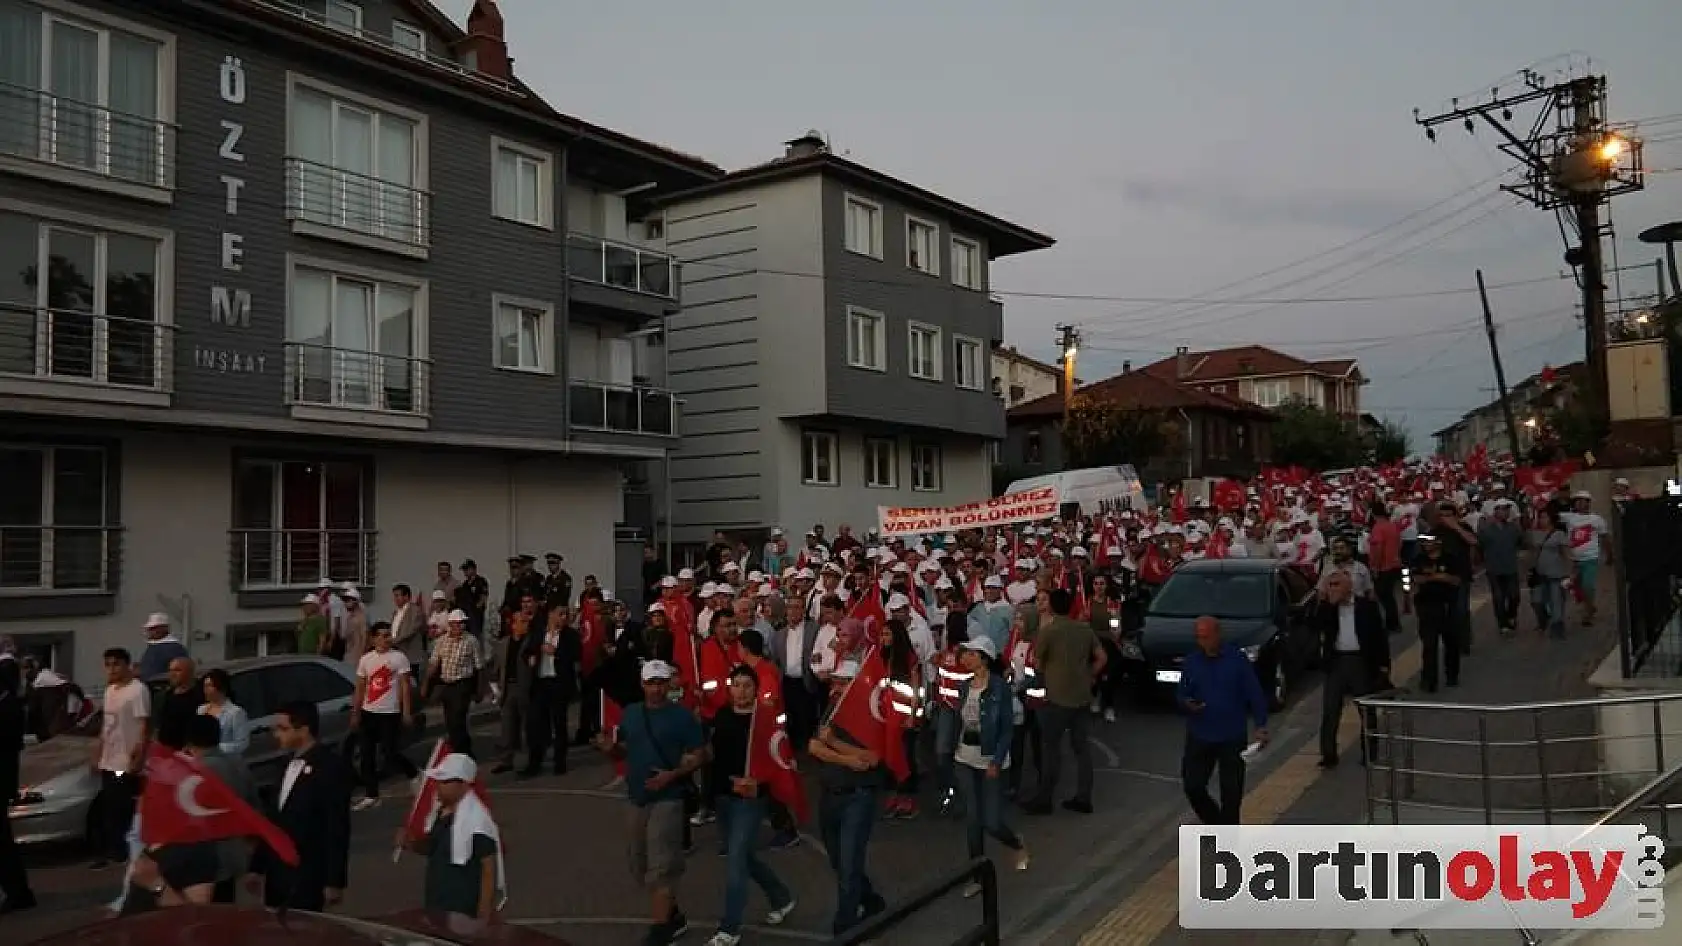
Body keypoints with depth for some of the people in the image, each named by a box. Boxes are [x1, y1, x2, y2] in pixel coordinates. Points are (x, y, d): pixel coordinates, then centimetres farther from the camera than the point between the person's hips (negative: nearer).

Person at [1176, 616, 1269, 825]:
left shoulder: (1237, 659, -7)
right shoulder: (1191, 661, 1)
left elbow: (1255, 694, -4)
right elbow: (1181, 694, 6)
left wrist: (1261, 725, -11)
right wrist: (1187, 703, -16)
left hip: (1233, 737, -2)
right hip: (1199, 736, 2)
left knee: (1231, 791, 4)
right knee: (1193, 786, 0)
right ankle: (1215, 823, 27)